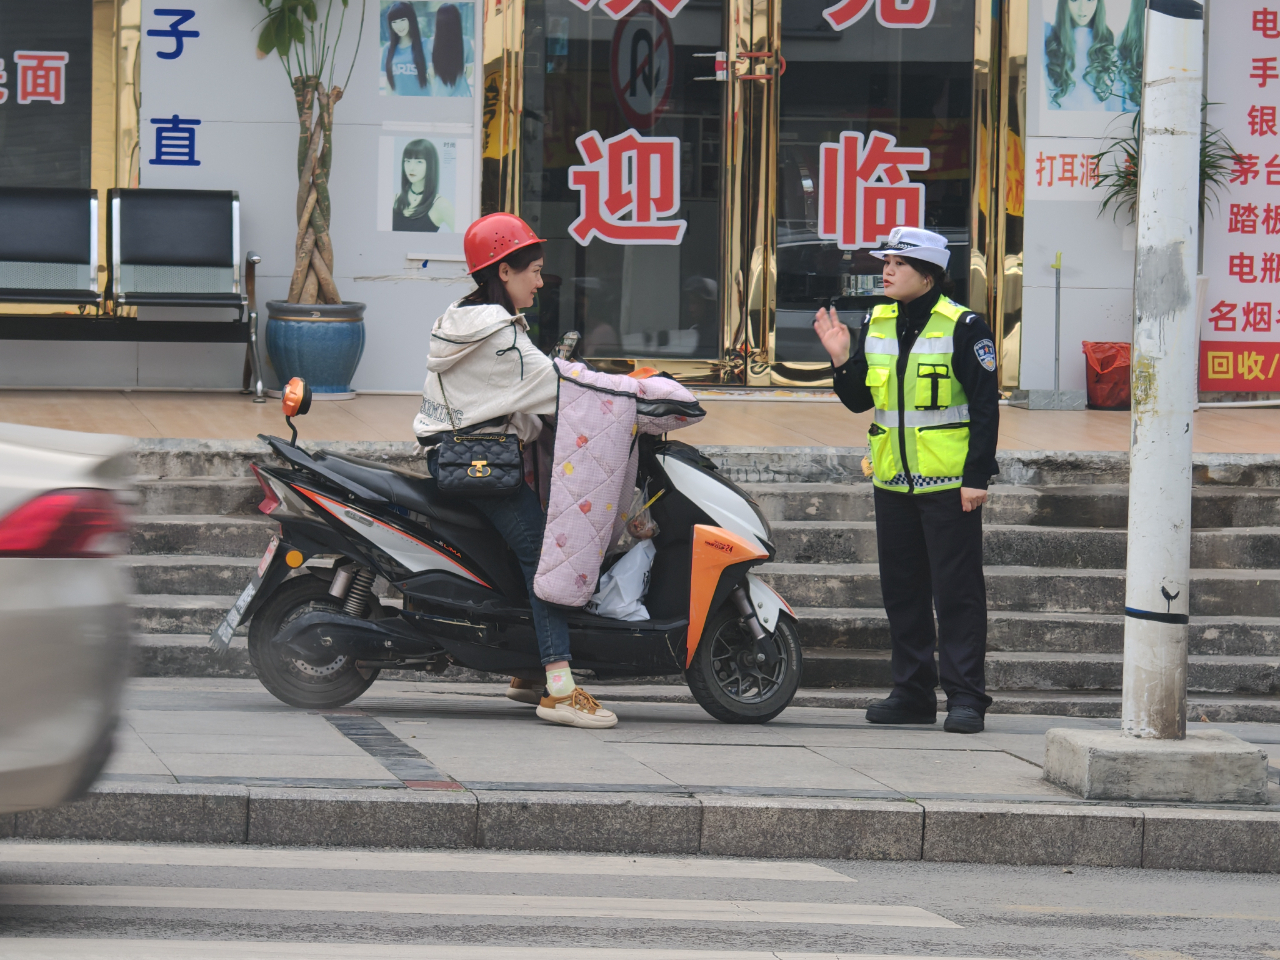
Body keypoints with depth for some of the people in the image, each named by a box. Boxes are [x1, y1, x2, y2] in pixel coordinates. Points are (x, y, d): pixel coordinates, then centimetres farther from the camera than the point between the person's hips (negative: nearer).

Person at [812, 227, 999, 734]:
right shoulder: (876, 325, 10)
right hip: (894, 483, 7)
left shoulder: (962, 327, -8)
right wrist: (842, 359, -3)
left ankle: (965, 697, -4)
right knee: (902, 592, 10)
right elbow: (859, 400, 15)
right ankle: (912, 692, 18)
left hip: (949, 483, -6)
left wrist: (978, 476, -13)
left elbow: (985, 406, -8)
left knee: (956, 594, -6)